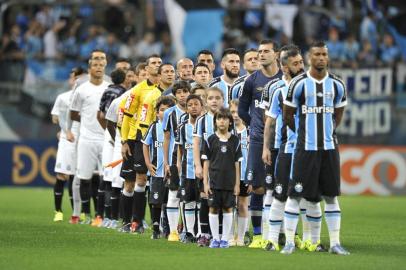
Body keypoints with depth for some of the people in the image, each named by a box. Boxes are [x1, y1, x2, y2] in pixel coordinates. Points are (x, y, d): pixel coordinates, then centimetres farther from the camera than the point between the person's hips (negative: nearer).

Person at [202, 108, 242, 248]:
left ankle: (225, 239, 11)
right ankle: (215, 238, 10)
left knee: (228, 209, 3)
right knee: (213, 209, 1)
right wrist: (205, 182, -2)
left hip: (229, 182, 0)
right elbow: (206, 162, 3)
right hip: (214, 181, 0)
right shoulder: (210, 140, 2)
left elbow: (237, 163, 5)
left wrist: (237, 184, 3)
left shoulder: (235, 140, 3)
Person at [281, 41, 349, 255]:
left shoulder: (337, 84, 5)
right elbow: (287, 115, 4)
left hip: (329, 147, 3)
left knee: (331, 195, 6)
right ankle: (289, 242, 3)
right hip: (305, 147, -3)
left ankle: (335, 243, 11)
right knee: (294, 195, -4)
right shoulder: (299, 84, -5)